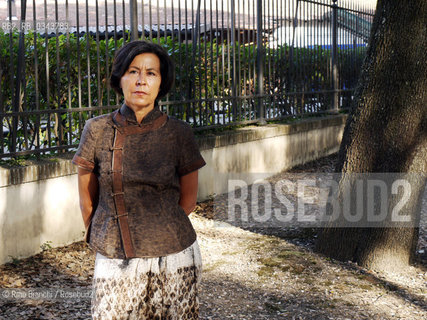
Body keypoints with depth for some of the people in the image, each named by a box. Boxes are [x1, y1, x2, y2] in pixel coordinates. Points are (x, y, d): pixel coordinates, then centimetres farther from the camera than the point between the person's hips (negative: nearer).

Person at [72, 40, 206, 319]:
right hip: (115, 263, 1)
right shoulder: (97, 131, -2)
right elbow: (87, 202, 7)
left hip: (174, 260, 0)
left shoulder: (180, 134, -4)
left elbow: (187, 201, 7)